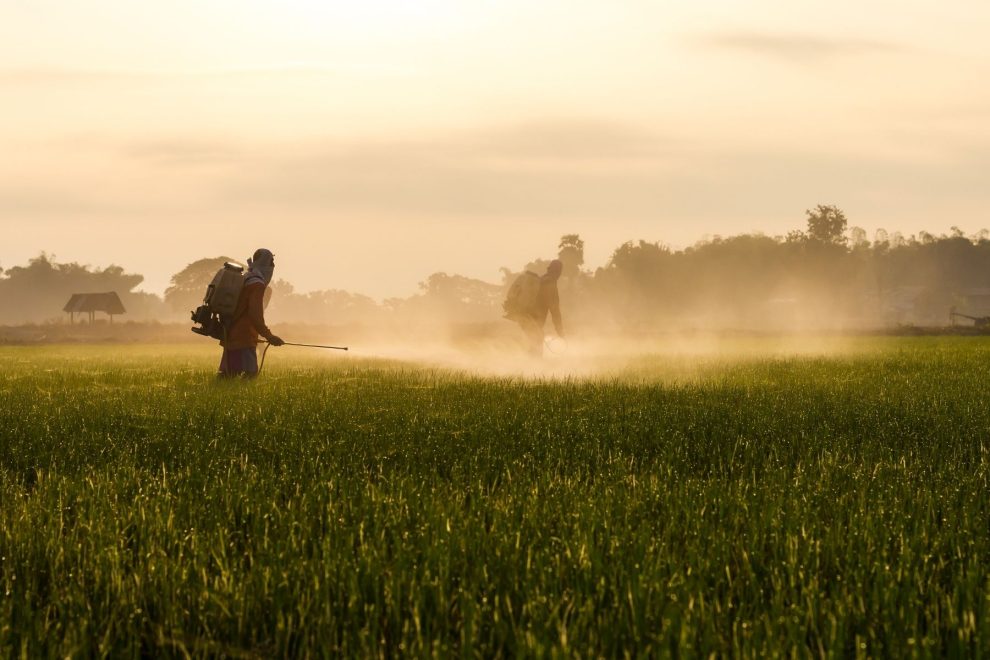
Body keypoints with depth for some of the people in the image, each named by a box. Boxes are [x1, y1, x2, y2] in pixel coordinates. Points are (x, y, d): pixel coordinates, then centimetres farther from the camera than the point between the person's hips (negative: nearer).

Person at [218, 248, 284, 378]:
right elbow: (255, 315, -23)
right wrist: (269, 336, -21)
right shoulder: (257, 284, -14)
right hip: (244, 338, -10)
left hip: (232, 336, 10)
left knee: (228, 375, 10)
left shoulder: (244, 279, 18)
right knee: (250, 372, -16)